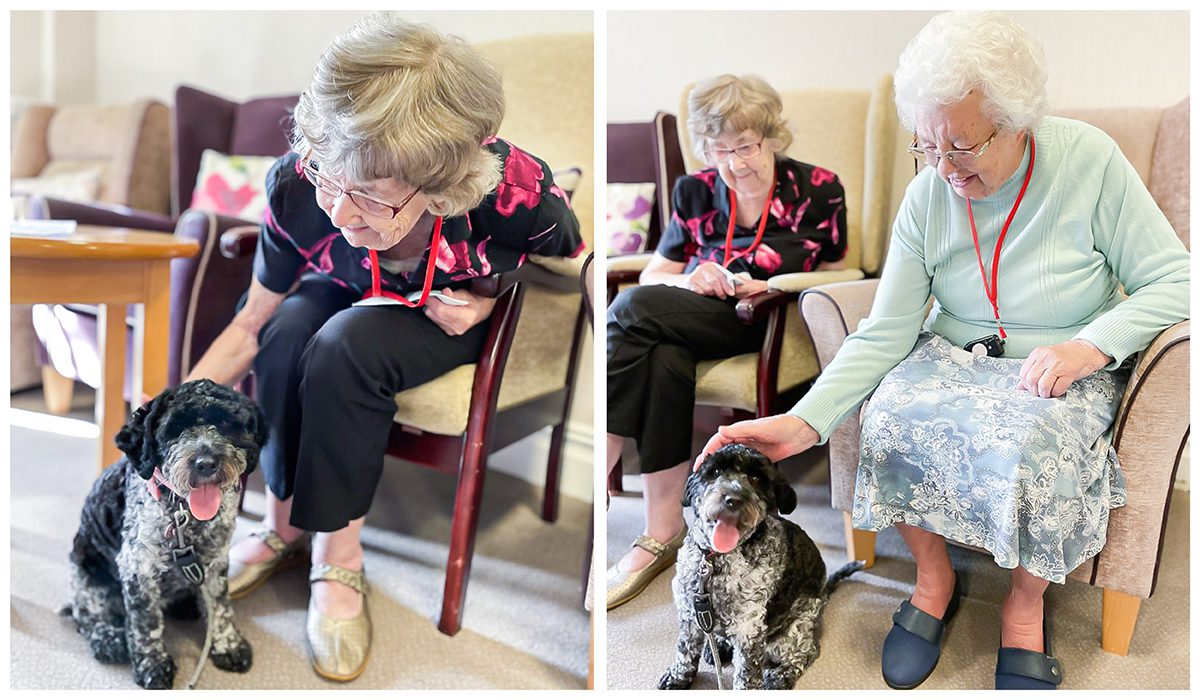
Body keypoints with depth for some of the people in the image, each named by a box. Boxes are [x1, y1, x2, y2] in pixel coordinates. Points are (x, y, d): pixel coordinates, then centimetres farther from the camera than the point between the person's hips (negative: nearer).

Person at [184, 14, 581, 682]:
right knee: (287, 333, -29)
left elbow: (573, 270, -10)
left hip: (462, 320, -3)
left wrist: (491, 297, -25)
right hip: (359, 299, 3)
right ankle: (285, 524, -6)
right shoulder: (299, 188, -29)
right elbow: (250, 327, -15)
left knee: (345, 346, -32)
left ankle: (338, 555, -14)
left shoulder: (519, 196, -36)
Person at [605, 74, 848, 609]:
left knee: (633, 309, -29)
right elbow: (653, 276, 13)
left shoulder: (818, 190, 5)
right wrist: (688, 281, -12)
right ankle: (662, 533, -28)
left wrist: (772, 289, -9)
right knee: (663, 359, -36)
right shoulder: (694, 191, 12)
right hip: (689, 317, 4)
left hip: (763, 325, -3)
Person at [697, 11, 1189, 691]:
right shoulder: (929, 193, -9)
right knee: (890, 420, -28)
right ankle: (935, 578, -1)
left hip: (1068, 366, -2)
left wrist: (1091, 346, -26)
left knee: (1032, 447, -33)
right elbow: (886, 333, -14)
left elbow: (1173, 281, -8)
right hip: (954, 354, 2)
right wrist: (803, 422, -28)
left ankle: (1025, 606, -3)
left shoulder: (1090, 160, -13)